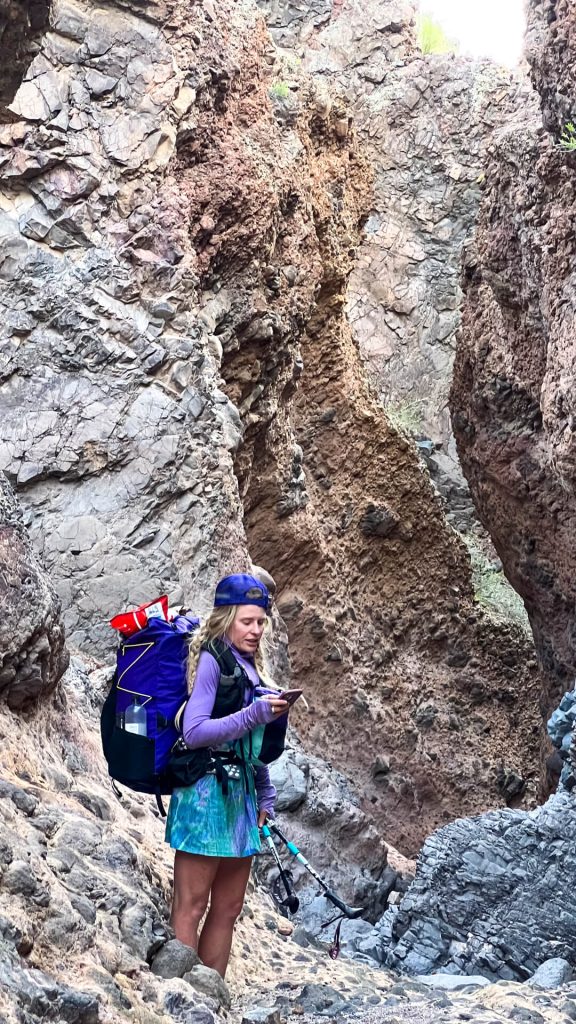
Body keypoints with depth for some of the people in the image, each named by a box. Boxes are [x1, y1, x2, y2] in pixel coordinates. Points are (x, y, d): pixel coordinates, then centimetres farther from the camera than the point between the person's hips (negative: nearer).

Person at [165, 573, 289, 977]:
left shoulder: (251, 666, 16)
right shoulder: (211, 660, -9)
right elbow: (194, 732, -18)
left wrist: (266, 795, 16)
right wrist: (255, 714, -22)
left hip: (242, 790, 9)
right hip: (207, 789, -9)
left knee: (228, 909, 11)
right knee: (191, 906, -3)